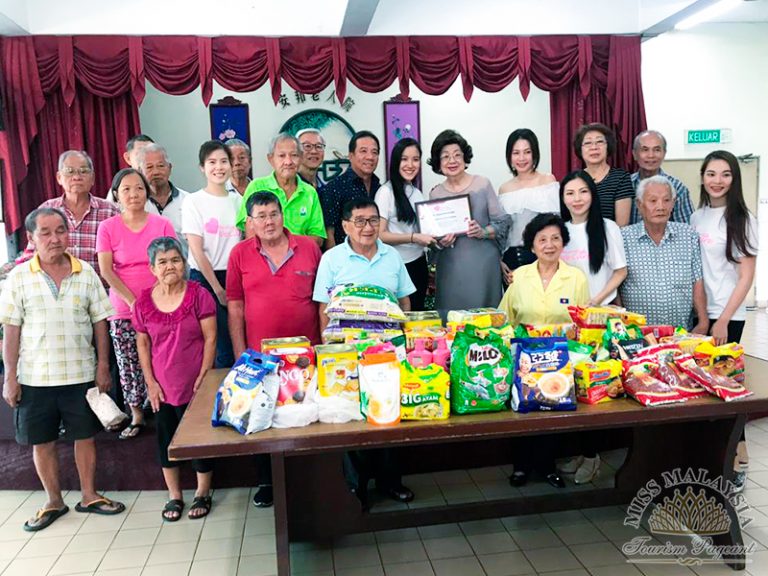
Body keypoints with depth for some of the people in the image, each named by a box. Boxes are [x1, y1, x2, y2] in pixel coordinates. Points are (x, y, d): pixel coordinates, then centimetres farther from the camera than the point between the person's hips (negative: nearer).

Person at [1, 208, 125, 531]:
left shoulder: (86, 273, -2)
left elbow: (99, 323, 2)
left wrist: (103, 366, -1)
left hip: (80, 374, 0)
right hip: (34, 378, 0)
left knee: (85, 436, 11)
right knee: (42, 442, 11)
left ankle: (89, 496, 28)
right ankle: (54, 501, 29)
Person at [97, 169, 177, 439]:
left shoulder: (162, 224, 3)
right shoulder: (107, 228, 2)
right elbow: (106, 270, -3)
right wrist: (132, 300, -11)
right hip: (123, 309, 1)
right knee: (129, 366, 5)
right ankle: (136, 416, 20)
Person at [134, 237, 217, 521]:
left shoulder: (198, 295, -9)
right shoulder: (144, 302, 1)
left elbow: (210, 338, -8)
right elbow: (142, 343, 6)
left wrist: (203, 376, -12)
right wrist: (150, 381, 0)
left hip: (195, 384, -3)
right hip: (162, 387, 3)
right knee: (166, 439, 14)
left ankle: (202, 493, 28)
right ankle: (174, 495, 32)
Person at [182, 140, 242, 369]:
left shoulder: (237, 200, 9)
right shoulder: (194, 202, -4)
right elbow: (198, 252, -7)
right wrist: (218, 289, -9)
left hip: (235, 277, 4)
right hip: (205, 279, -4)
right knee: (225, 351, -5)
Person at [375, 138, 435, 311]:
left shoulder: (417, 193, 9)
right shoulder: (386, 192, -11)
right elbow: (379, 234, -16)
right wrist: (414, 237, -21)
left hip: (419, 263, 6)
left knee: (418, 312, 15)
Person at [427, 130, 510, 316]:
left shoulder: (483, 184, 0)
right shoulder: (435, 194, 6)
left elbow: (502, 222, 2)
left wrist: (483, 232, -15)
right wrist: (441, 242, -7)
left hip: (484, 263, -1)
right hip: (451, 266, 2)